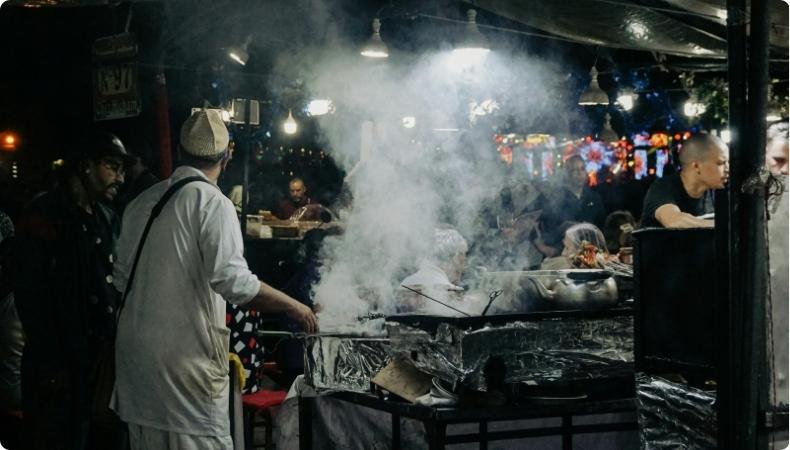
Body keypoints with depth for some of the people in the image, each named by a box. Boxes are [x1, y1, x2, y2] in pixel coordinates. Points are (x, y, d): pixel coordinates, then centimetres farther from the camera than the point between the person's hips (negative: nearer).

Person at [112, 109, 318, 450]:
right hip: (185, 355, -7)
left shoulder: (141, 203, 12)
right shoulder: (212, 202, -10)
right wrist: (293, 307, -10)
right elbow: (233, 280, -20)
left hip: (135, 351, 7)